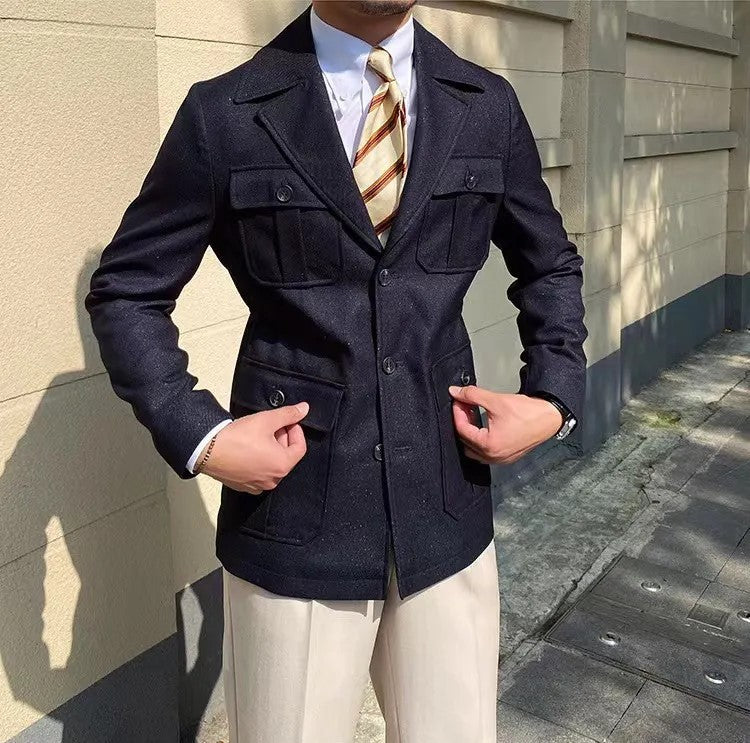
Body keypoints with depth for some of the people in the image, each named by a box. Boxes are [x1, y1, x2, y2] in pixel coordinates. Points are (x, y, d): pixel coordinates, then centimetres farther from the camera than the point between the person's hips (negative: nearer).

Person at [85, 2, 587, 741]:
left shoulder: (487, 106, 4)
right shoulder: (225, 114, -5)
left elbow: (551, 265, 16)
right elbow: (124, 292, 2)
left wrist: (554, 398, 2)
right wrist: (197, 435, -11)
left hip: (446, 513, 3)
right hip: (295, 518, -2)